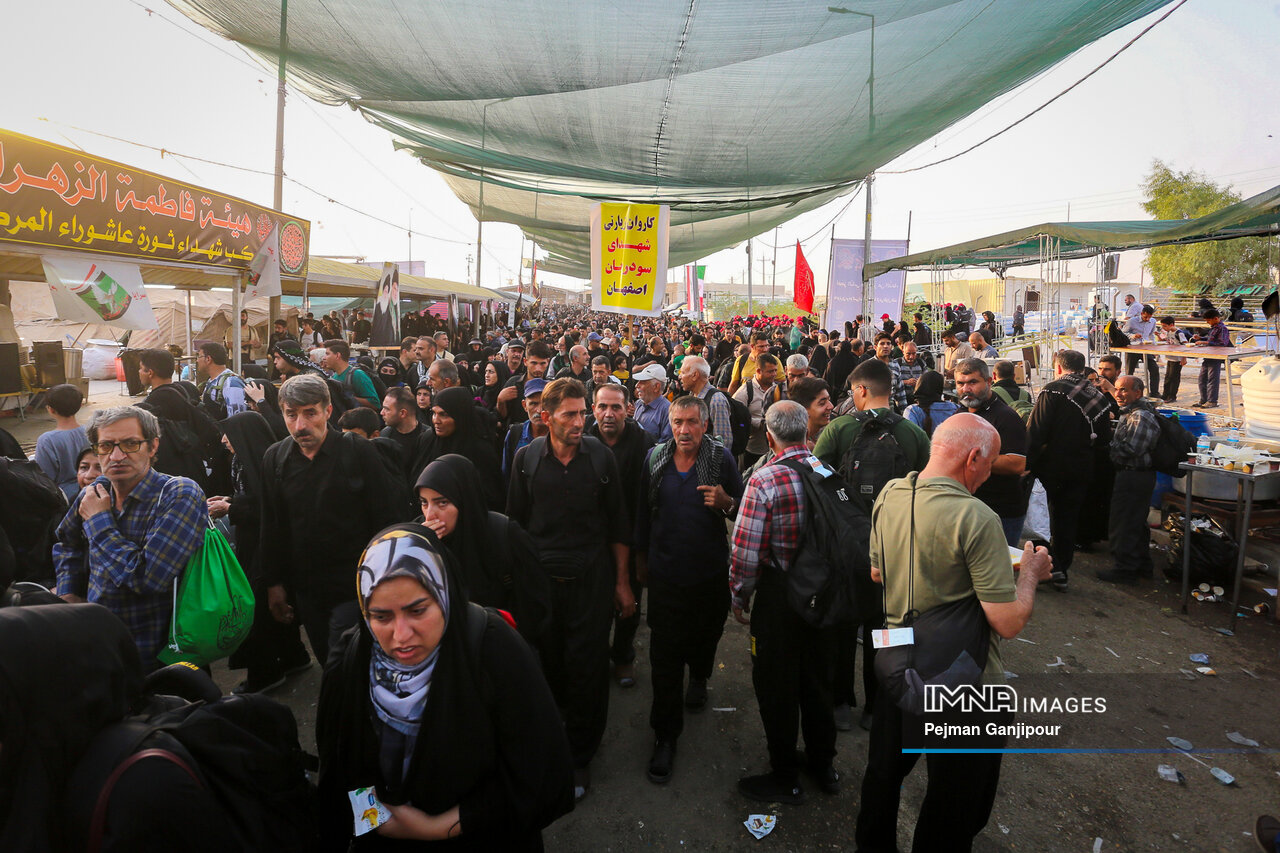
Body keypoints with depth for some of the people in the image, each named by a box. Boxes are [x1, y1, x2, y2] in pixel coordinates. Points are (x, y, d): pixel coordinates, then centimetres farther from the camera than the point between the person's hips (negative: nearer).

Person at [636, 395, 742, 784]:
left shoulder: (721, 457, -8)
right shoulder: (655, 459, -2)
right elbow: (643, 514, 8)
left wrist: (725, 502, -23)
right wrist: (642, 559, 14)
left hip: (709, 572, 0)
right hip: (666, 573, 0)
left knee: (705, 636, 20)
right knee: (664, 656, 0)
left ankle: (699, 678, 55)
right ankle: (665, 735, 14)